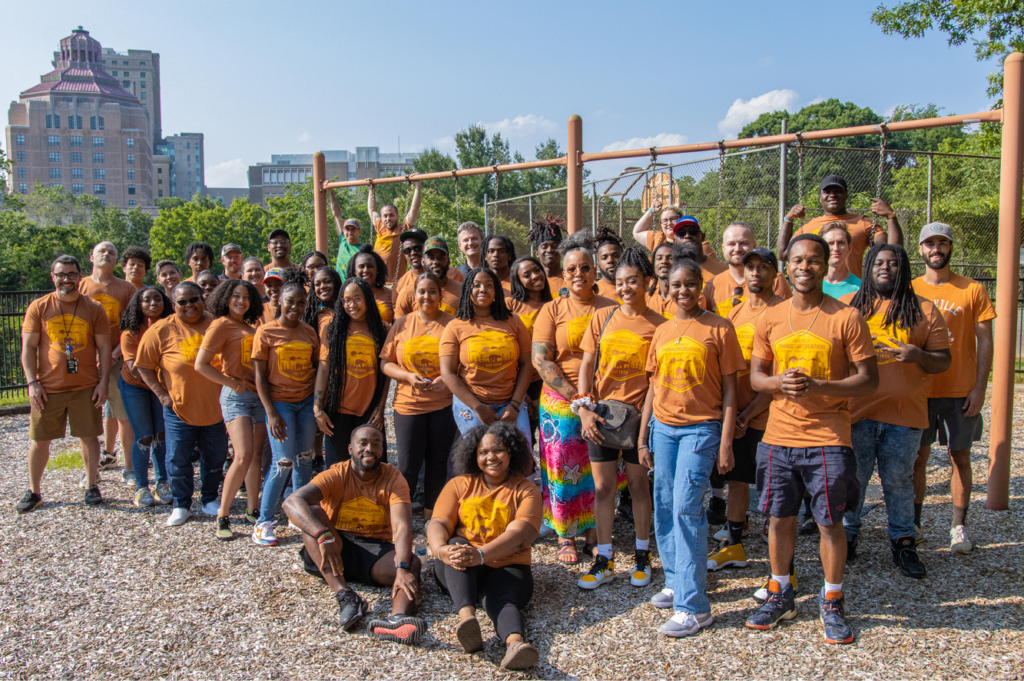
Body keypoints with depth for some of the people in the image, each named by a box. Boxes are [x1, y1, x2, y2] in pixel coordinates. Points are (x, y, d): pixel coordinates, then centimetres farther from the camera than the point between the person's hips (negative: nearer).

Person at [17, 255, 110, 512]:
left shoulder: (94, 308, 2)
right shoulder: (38, 307, 1)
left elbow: (104, 347, 4)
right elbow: (28, 348, 1)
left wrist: (103, 382, -3)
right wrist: (32, 383, -7)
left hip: (86, 387, 0)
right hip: (48, 389, 0)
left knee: (89, 436, 5)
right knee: (39, 440, 7)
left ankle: (91, 486, 21)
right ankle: (33, 491, 22)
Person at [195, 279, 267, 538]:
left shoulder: (252, 326, 15)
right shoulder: (222, 325, -4)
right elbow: (201, 364, -11)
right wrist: (233, 383, -10)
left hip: (258, 395, 7)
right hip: (236, 396, -7)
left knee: (257, 454, 9)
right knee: (244, 455, -16)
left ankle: (252, 510, 20)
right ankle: (222, 516, -4)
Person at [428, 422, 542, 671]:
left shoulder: (526, 490, 4)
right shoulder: (460, 484, 12)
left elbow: (518, 535, -13)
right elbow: (438, 523, -2)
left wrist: (481, 554, -33)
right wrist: (442, 550, -27)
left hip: (507, 569, -2)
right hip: (460, 572, 2)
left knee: (501, 597, -34)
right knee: (457, 547, -30)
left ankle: (515, 642, -64)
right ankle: (466, 616, -51)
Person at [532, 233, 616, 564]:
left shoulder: (611, 309, 5)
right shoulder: (552, 310, 1)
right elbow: (541, 360, -7)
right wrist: (575, 397, -15)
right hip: (561, 403, -1)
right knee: (564, 471, 3)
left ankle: (593, 534, 23)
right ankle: (565, 537, 19)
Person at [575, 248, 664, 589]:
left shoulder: (658, 325, -2)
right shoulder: (602, 317, 3)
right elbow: (586, 364, 3)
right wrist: (584, 408, -6)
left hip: (637, 413, -2)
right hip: (600, 413, 2)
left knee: (638, 484, 10)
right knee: (602, 487, 7)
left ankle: (642, 555, 27)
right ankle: (604, 560, 18)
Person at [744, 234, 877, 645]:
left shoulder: (846, 318, -5)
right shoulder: (770, 319, 5)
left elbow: (868, 380, -5)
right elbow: (755, 378, 9)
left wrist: (819, 386, -20)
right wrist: (781, 382, -14)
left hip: (828, 438, -3)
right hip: (778, 436, 3)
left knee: (830, 522, 5)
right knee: (779, 518, 11)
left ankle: (831, 603, 24)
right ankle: (779, 596, 29)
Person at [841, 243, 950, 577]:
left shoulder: (924, 310, 7)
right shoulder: (847, 305, 7)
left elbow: (943, 361, 6)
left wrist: (918, 356, -15)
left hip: (904, 412, 0)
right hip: (856, 409, 0)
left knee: (899, 481, 7)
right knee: (851, 477, 6)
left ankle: (903, 543, 21)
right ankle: (847, 535, 22)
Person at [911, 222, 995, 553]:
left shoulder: (973, 291, 0)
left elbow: (984, 341, 0)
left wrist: (980, 387, -8)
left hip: (961, 391, -1)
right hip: (918, 390, 1)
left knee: (960, 457, 6)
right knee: (918, 456, 6)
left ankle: (959, 527, 16)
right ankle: (914, 524, 16)